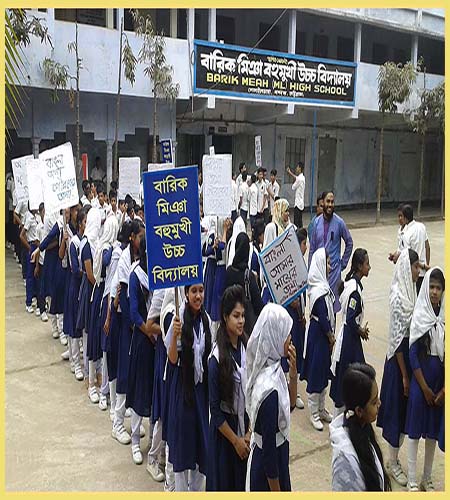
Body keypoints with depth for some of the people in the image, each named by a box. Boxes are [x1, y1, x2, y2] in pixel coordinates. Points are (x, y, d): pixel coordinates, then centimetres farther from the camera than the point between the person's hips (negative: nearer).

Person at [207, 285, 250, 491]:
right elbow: (215, 409, -12)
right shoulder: (216, 359, -18)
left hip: (247, 425, 4)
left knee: (245, 480, 15)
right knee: (225, 481, 11)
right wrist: (235, 440, -8)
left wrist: (249, 432, -3)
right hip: (224, 430, -4)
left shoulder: (247, 347, -4)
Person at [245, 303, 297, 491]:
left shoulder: (272, 368, -6)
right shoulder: (269, 389, -31)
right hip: (268, 464, -8)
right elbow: (268, 449, -24)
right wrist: (277, 492, -14)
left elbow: (290, 406, 9)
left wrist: (293, 371, -7)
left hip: (275, 454, 8)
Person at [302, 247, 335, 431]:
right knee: (316, 372, 3)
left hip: (323, 335, 10)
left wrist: (331, 336, 11)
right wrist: (331, 338, -8)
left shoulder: (321, 286, 7)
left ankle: (321, 409, 32)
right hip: (319, 336, -10)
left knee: (323, 371, 18)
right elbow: (323, 318, -20)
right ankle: (314, 414, 16)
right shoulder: (319, 291, -23)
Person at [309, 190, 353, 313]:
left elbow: (349, 243, 5)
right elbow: (312, 248, 5)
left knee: (333, 303, 3)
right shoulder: (317, 222, 1)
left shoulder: (339, 222, -8)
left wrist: (343, 263, 3)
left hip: (334, 269, -3)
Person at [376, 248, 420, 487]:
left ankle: (394, 458, 33)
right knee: (398, 407, 5)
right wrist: (404, 375, -15)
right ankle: (393, 463, 23)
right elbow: (397, 338, -20)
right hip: (399, 357, -9)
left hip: (411, 353, 9)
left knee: (403, 408, 18)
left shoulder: (409, 290, 4)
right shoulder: (398, 297, -22)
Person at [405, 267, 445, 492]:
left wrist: (444, 389, -3)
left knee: (433, 431, 14)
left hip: (440, 382, 3)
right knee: (415, 430, 4)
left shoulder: (445, 316, -1)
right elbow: (413, 354, -8)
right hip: (420, 380, -3)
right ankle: (412, 482, 16)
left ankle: (427, 480, 29)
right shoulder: (419, 316, -8)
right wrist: (424, 387, -8)